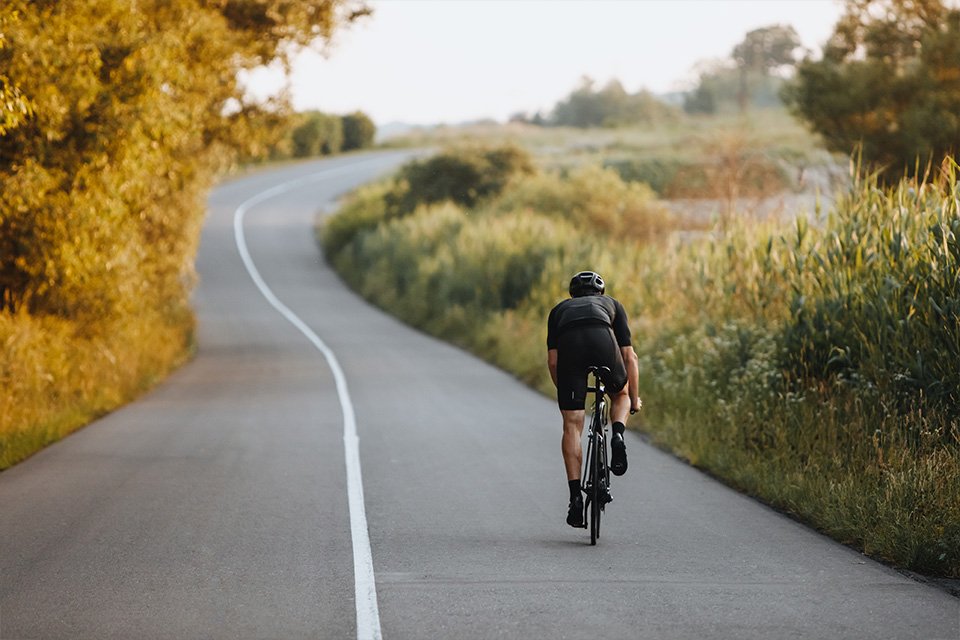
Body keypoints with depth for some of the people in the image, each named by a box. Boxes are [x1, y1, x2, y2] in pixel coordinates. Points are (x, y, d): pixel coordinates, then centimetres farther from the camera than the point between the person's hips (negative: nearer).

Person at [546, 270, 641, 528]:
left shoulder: (559, 310, 39)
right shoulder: (612, 304, 38)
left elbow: (552, 360, 27)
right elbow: (629, 356, 32)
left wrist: (564, 393, 41)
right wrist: (634, 399, 40)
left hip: (569, 343, 0)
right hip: (602, 338, 0)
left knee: (572, 427, 8)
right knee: (621, 394, 31)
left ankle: (575, 498, 1)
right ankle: (617, 435, 1)